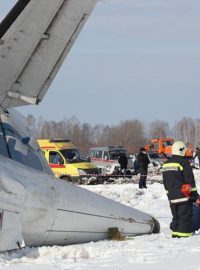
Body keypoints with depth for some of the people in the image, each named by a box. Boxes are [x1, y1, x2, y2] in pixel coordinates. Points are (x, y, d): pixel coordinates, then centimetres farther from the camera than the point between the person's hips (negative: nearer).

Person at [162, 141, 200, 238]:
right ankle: (185, 234, -6)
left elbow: (165, 183, 17)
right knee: (185, 217, -4)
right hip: (184, 197, -7)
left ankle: (175, 233, 16)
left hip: (172, 197, 7)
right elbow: (190, 182, -12)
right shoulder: (184, 163, -12)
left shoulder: (165, 165, 11)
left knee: (176, 217, 15)